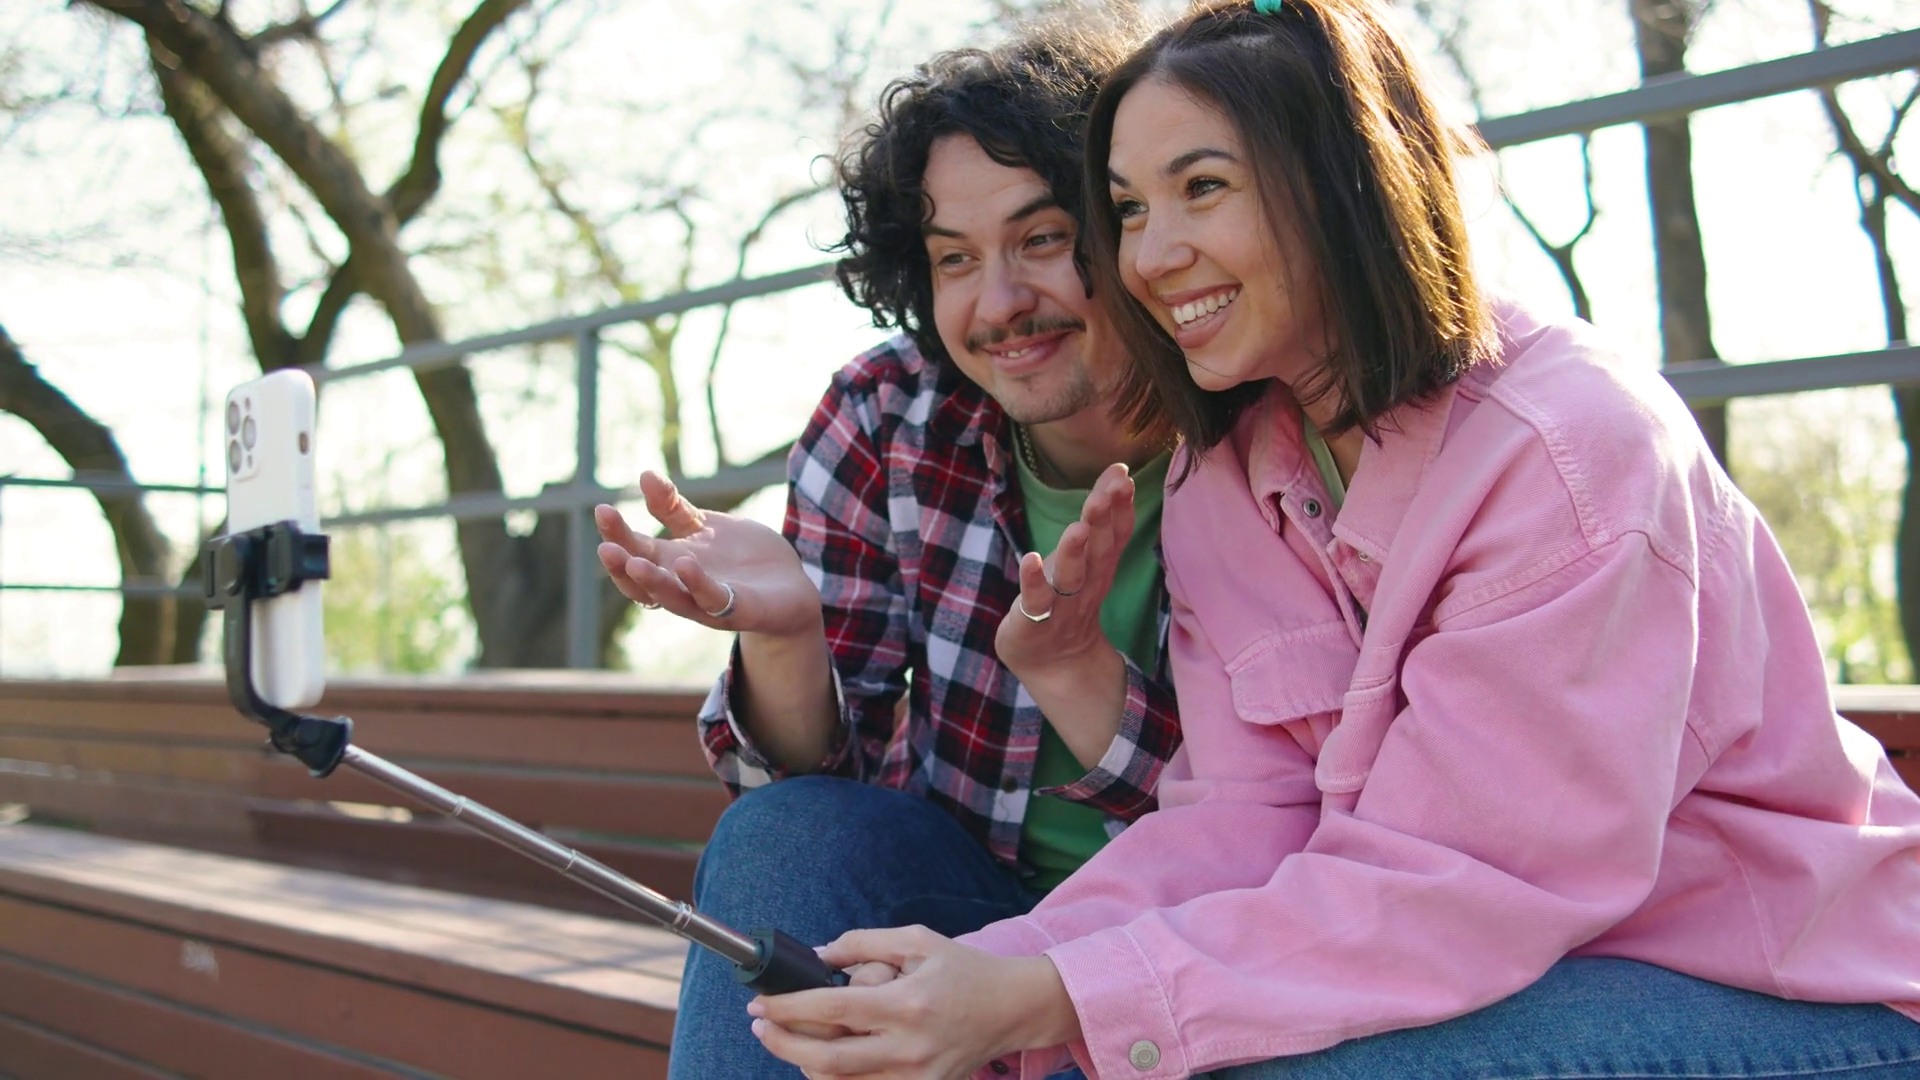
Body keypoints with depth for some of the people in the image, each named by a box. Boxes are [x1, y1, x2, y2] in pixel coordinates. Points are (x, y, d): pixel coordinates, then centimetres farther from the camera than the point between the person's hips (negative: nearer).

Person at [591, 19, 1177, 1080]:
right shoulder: (888, 418, -7)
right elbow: (817, 773, -5)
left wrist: (1071, 665, -33)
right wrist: (781, 633, -28)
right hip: (964, 889, 3)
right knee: (781, 834, -25)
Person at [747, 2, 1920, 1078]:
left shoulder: (1570, 453, -23)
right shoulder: (1220, 478, 1)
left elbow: (1452, 886, -27)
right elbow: (1250, 813, -7)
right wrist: (998, 977, -25)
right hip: (1518, 970, 6)